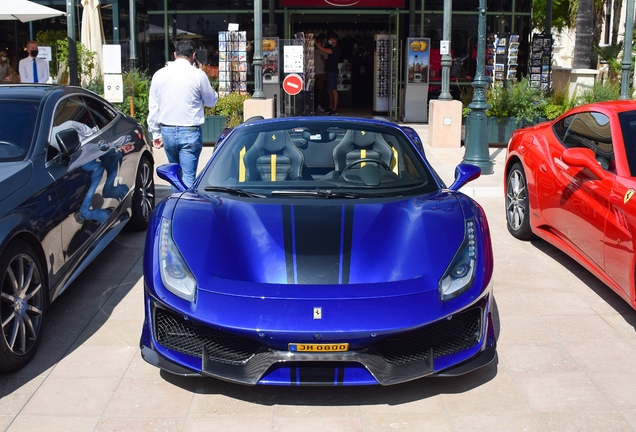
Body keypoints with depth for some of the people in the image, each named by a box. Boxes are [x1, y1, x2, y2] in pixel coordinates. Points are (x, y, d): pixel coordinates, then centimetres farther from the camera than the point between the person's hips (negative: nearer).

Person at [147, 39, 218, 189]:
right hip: (190, 133, -4)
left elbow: (153, 107, 7)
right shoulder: (198, 75, -9)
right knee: (188, 177, -1)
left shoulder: (159, 74, 3)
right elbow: (211, 101, 4)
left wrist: (156, 133, 15)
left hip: (167, 132, 4)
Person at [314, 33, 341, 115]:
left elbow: (324, 50, -22)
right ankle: (331, 107, 21)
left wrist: (315, 42, -19)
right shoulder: (332, 48, 19)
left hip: (333, 71, -10)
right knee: (329, 90, 13)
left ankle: (335, 109, -10)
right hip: (329, 71, 10)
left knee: (334, 90, -10)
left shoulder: (336, 49, -13)